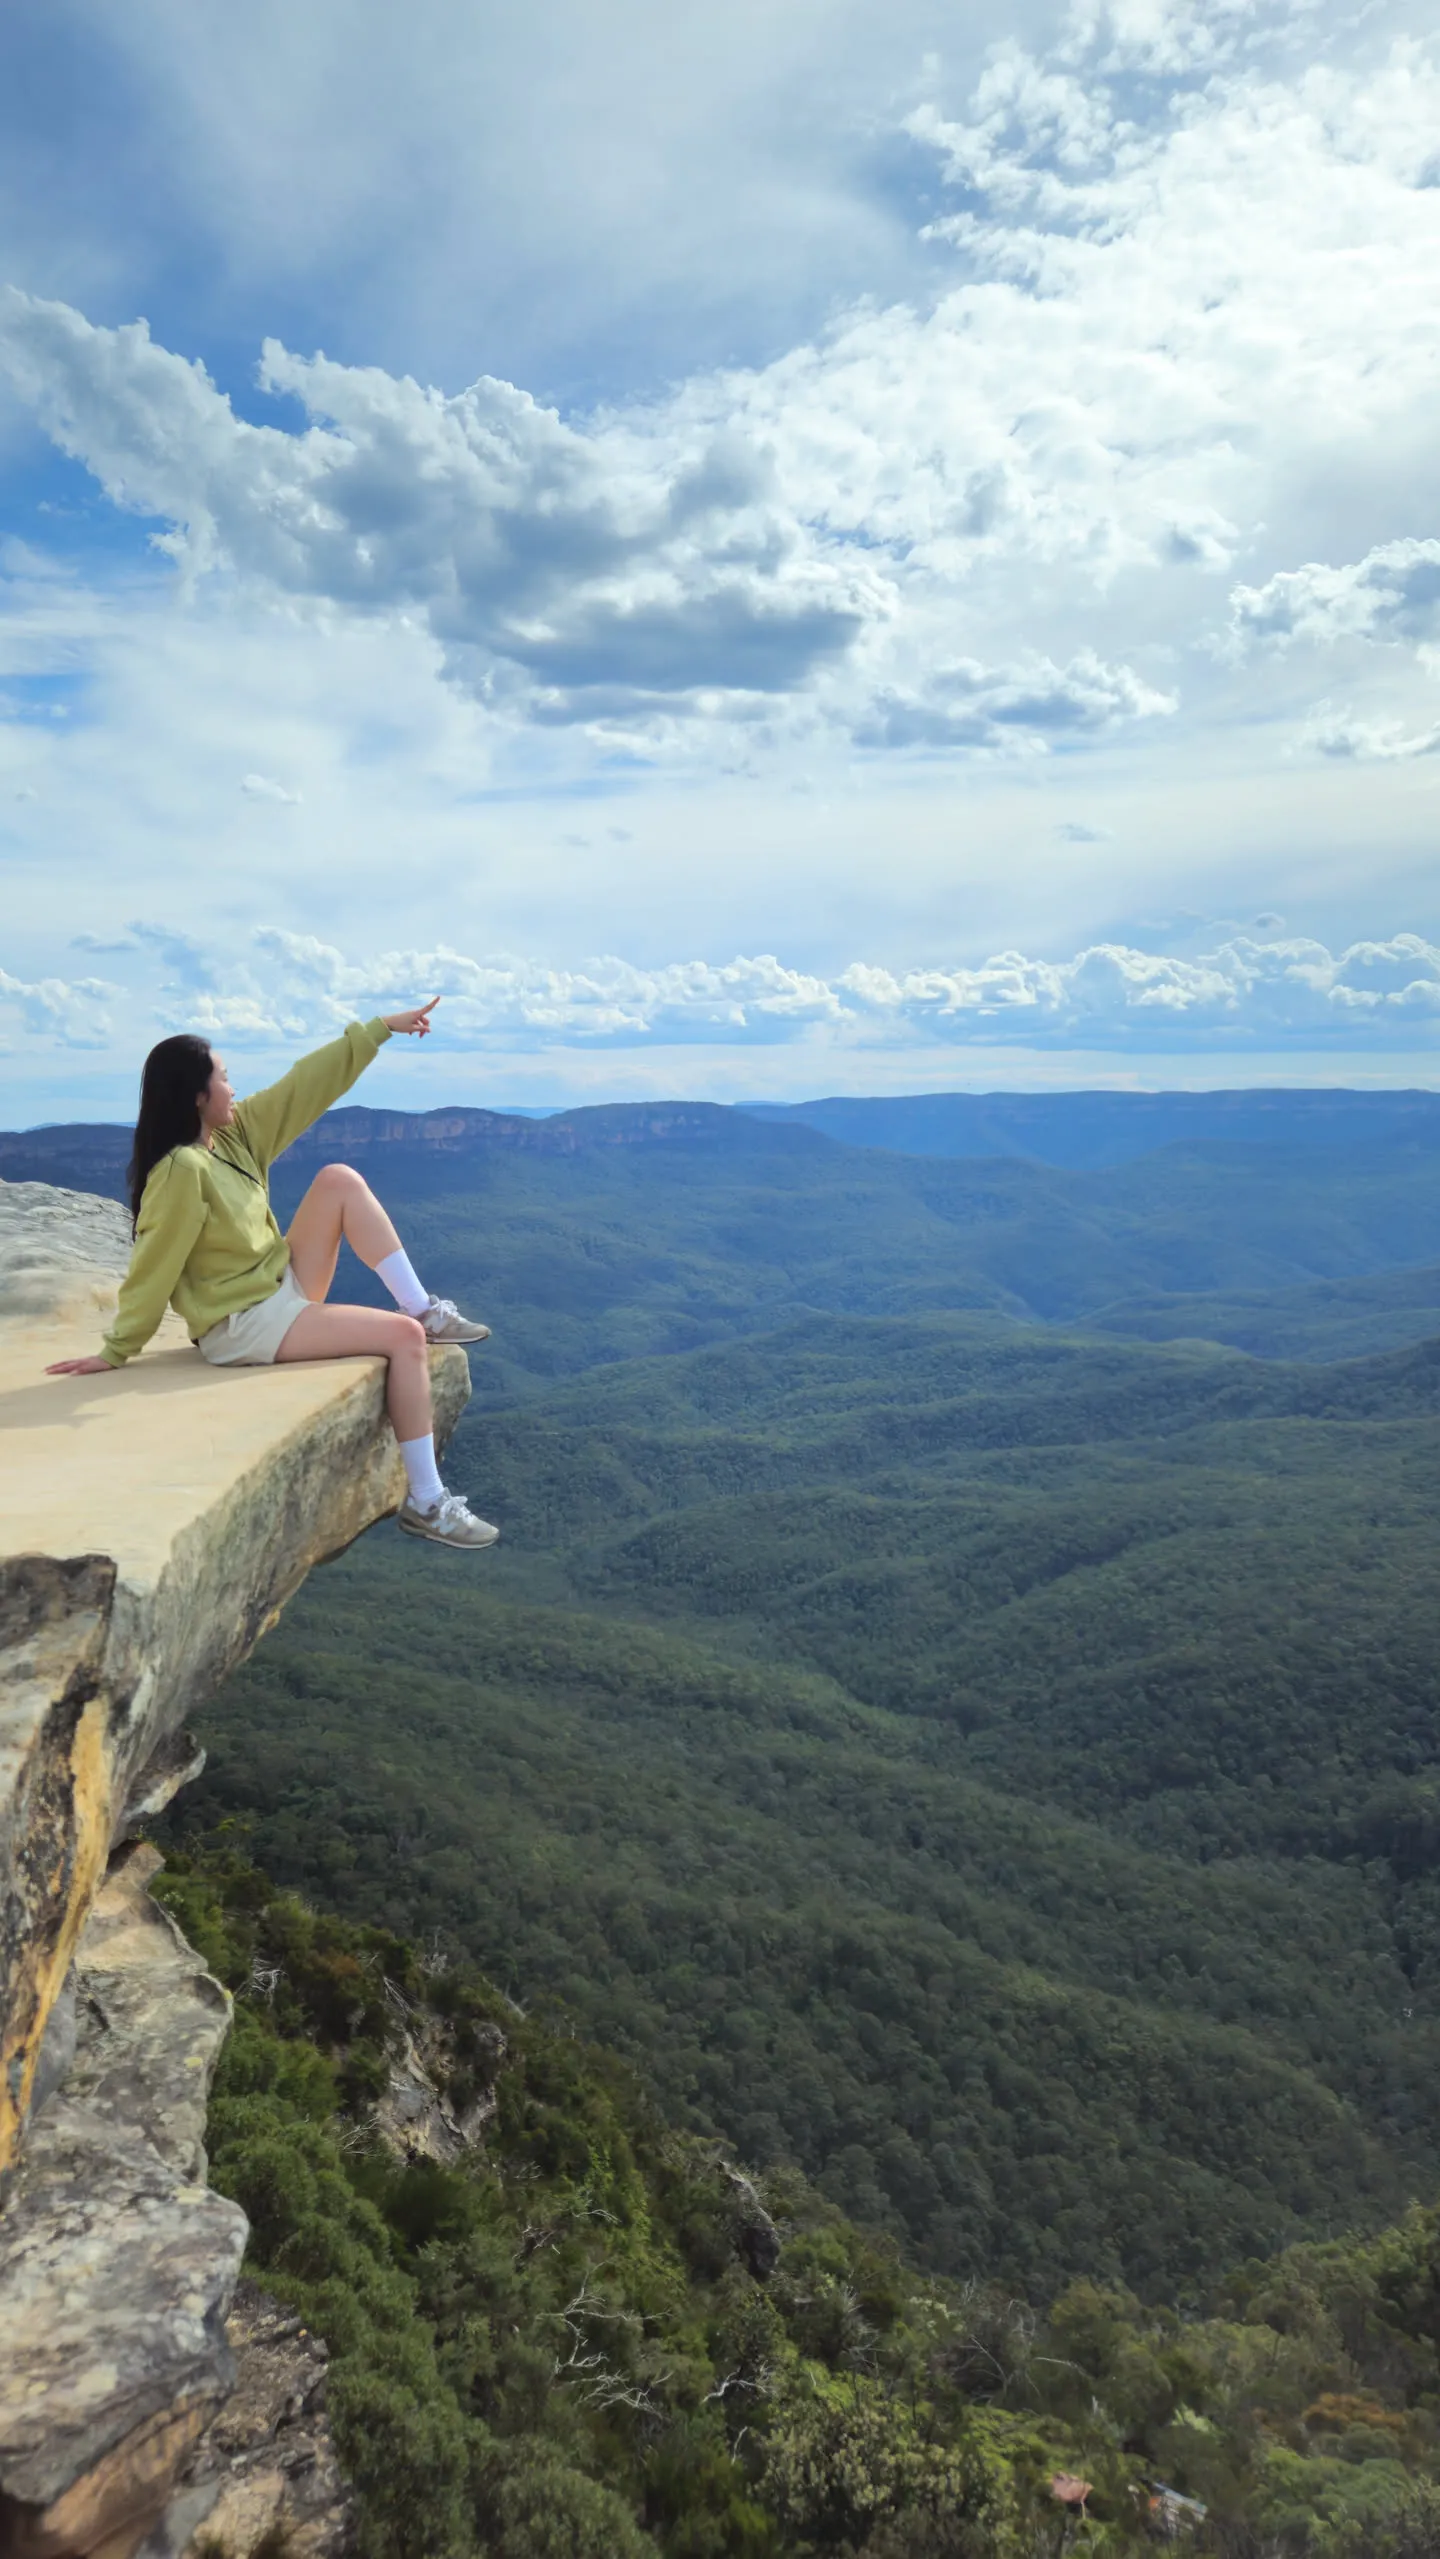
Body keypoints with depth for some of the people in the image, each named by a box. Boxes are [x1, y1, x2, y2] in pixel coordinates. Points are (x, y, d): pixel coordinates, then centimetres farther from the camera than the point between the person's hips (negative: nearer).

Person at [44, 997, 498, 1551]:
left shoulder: (235, 1132, 3)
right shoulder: (182, 1170, -22)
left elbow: (305, 1086, 6)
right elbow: (154, 1267, -18)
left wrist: (381, 1028, 6)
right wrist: (115, 1352, -10)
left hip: (282, 1290, 9)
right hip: (244, 1326, -9)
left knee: (340, 1180, -4)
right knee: (404, 1338, -18)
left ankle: (423, 1310, 0)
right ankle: (425, 1503, -14)